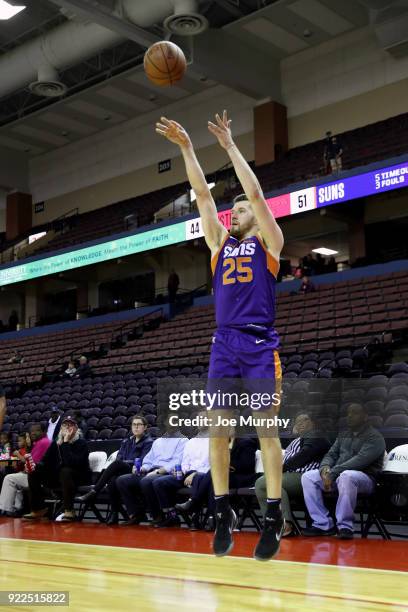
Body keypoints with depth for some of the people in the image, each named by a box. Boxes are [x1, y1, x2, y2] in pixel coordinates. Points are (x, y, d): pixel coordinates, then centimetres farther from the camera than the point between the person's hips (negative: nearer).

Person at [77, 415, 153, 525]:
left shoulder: (148, 442, 7)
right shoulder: (127, 441, 25)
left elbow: (142, 462, -6)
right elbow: (119, 457, 14)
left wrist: (124, 462, -7)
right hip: (121, 472, 5)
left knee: (117, 463, -33)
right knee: (112, 481, -33)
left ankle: (93, 492, -31)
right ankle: (114, 514, -28)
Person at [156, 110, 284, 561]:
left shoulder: (268, 241, 8)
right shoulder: (219, 242, 18)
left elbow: (255, 193, -2)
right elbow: (203, 194, 11)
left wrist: (230, 145, 0)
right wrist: (186, 148, 6)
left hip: (261, 344, -4)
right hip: (224, 343, 4)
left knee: (266, 430, -4)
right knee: (217, 430, 0)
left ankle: (273, 519, 1)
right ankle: (223, 514, 10)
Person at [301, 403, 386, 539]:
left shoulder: (374, 437, -2)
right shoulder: (343, 435, 23)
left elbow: (360, 460, -16)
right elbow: (331, 454, 18)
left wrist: (333, 473, -22)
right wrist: (325, 468, -8)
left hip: (364, 477, -7)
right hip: (336, 475, 7)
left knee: (346, 476, -41)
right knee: (308, 477, -12)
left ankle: (345, 526, -32)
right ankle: (323, 524, -16)